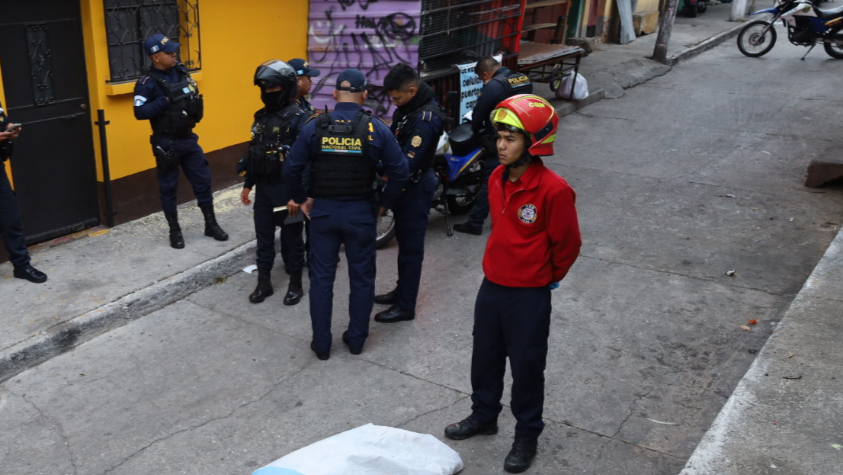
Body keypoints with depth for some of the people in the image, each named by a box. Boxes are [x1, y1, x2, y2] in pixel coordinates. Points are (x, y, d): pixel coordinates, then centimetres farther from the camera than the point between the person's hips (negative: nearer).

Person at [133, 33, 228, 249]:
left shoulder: (181, 71, 3)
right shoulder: (147, 83, -15)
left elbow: (194, 94, 17)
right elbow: (140, 112, -20)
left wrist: (195, 102, -3)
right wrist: (166, 100, -25)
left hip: (188, 138, 6)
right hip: (166, 142, -6)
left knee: (203, 180, 10)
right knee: (168, 187, 7)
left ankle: (211, 225, 24)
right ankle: (175, 231, 21)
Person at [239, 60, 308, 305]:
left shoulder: (298, 118, -14)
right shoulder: (262, 116, 10)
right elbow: (253, 152, 16)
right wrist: (247, 184, 17)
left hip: (287, 188, -7)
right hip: (263, 187, 7)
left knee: (291, 236, 6)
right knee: (263, 235, 13)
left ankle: (295, 284, 19)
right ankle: (263, 282, 25)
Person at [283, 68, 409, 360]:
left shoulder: (314, 127, -6)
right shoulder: (376, 129, -9)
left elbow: (291, 169, -5)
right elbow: (400, 172, -9)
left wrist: (301, 199, 10)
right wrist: (383, 205, 4)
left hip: (323, 211, 1)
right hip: (361, 212, -1)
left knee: (321, 278, 11)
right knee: (361, 278, 14)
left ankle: (321, 344, 19)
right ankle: (356, 339, 24)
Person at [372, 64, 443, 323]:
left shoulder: (425, 119, -27)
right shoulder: (409, 107, 4)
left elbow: (408, 163, -30)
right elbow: (394, 137, 16)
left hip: (415, 188, -10)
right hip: (404, 185, 10)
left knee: (410, 246, -1)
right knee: (404, 240, 21)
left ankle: (406, 306, 9)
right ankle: (402, 290, 36)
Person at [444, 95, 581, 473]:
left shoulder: (553, 190, -23)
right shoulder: (497, 179, 0)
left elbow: (567, 244, -11)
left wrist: (549, 276, 3)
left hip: (529, 295, -7)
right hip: (492, 285, 7)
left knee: (526, 366, 9)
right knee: (485, 356, 21)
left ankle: (527, 436, 29)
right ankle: (483, 416, 44)